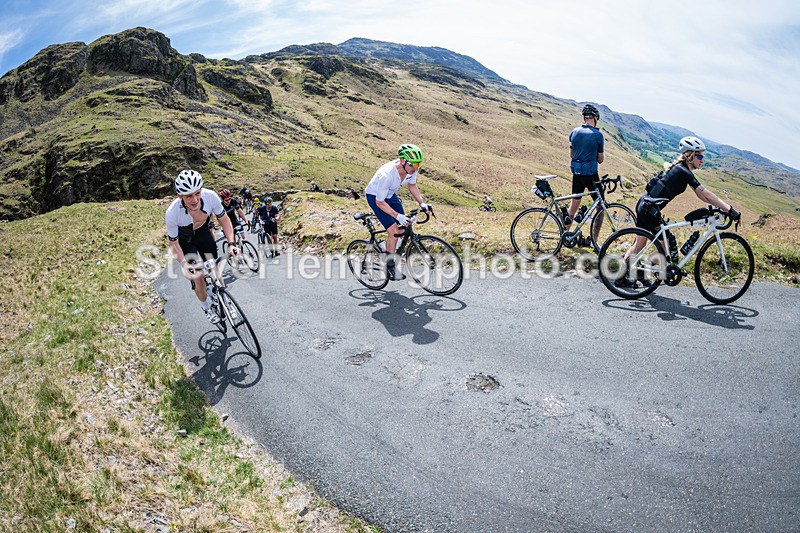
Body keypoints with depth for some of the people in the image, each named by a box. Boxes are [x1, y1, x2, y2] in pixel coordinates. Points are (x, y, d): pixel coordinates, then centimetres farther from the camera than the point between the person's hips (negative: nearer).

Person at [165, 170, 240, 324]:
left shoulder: (210, 196, -33)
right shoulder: (172, 213, -37)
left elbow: (224, 219, -15)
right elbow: (173, 243, -21)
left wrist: (231, 243, -27)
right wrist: (184, 264, -33)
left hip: (204, 233, 2)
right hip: (185, 240, -2)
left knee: (215, 271, 3)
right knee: (198, 277, -6)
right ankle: (207, 309, 21)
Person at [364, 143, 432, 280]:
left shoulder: (412, 168, -19)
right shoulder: (386, 175, -38)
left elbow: (412, 186, 2)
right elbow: (380, 202, -29)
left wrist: (422, 203, -11)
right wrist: (397, 216, -35)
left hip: (391, 195, 7)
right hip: (375, 197, -7)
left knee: (404, 229, -1)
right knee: (394, 231, -16)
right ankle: (390, 269, -1)